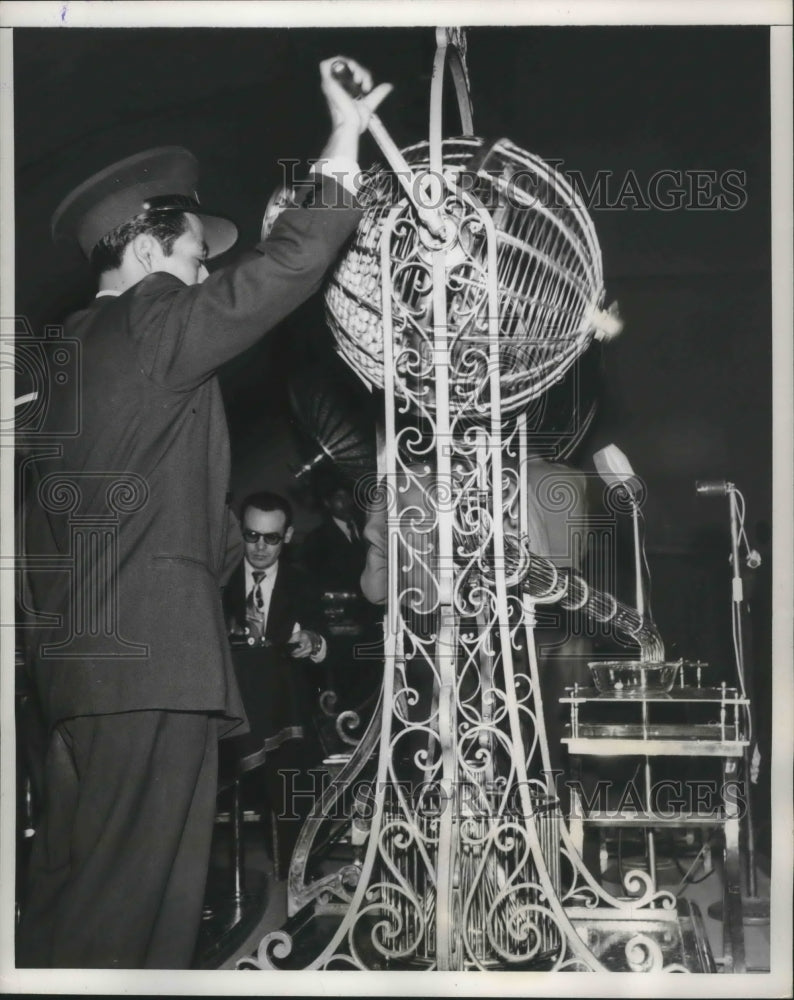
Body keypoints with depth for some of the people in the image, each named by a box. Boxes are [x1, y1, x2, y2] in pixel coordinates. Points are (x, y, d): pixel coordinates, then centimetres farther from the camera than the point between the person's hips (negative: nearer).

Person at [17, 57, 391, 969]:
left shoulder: (67, 350, 19)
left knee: (69, 888, 10)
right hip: (153, 652, -9)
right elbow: (291, 265, -6)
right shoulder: (154, 325, -6)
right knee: (134, 899, -9)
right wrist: (345, 138, 4)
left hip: (73, 654, 9)